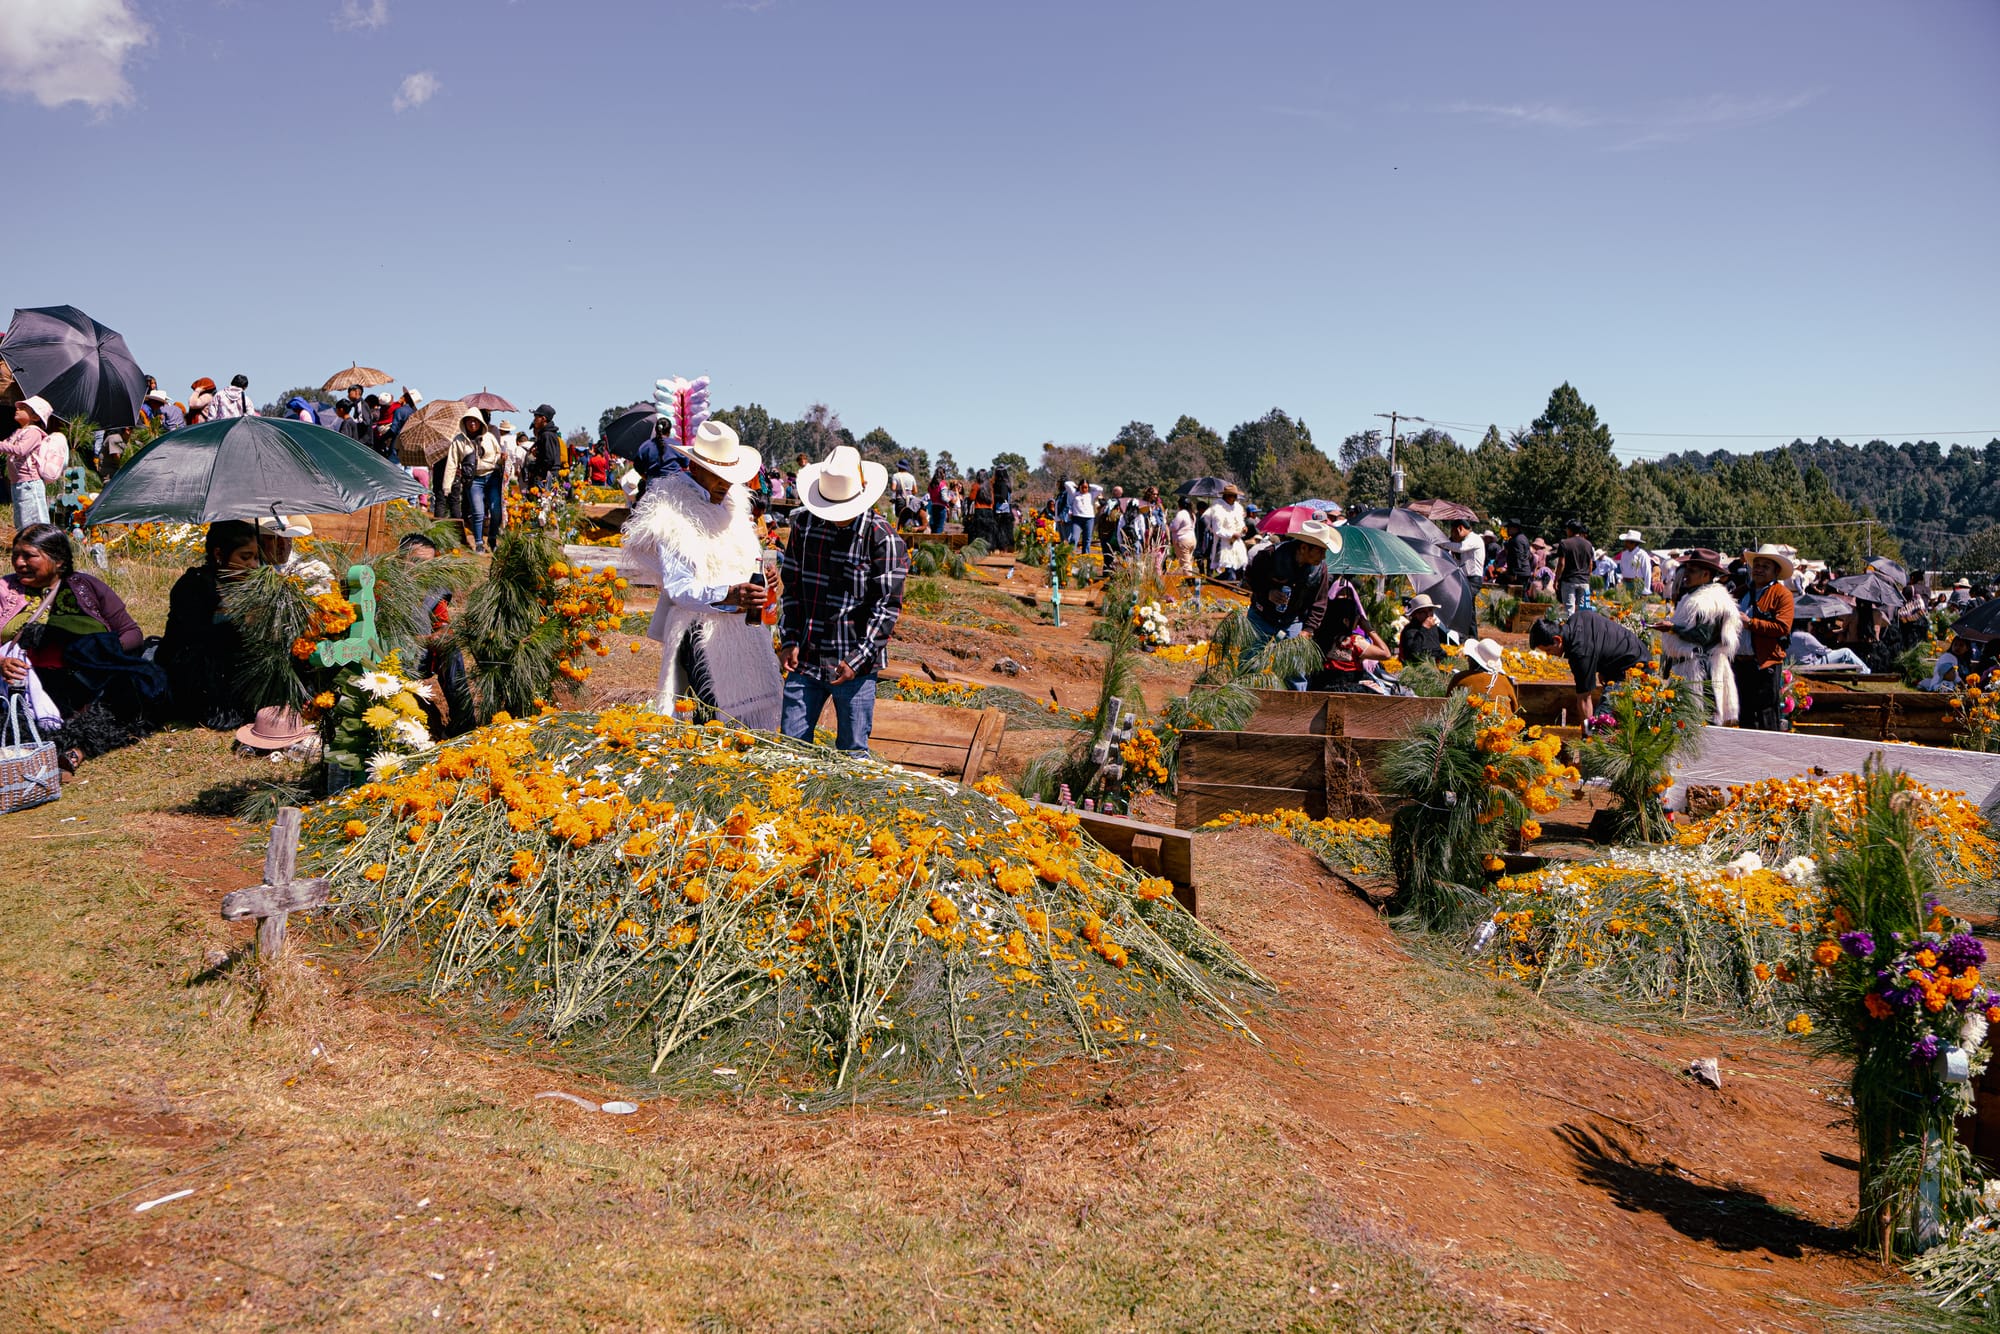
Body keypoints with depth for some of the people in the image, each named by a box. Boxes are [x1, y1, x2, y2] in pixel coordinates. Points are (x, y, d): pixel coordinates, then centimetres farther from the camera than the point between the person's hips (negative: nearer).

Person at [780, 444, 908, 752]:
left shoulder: (882, 538, -10)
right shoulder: (804, 524, 4)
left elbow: (888, 606, -9)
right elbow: (792, 586, 13)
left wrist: (858, 660, -15)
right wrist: (789, 640, 3)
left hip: (855, 667, -4)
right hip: (805, 658, 4)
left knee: (852, 752, 6)